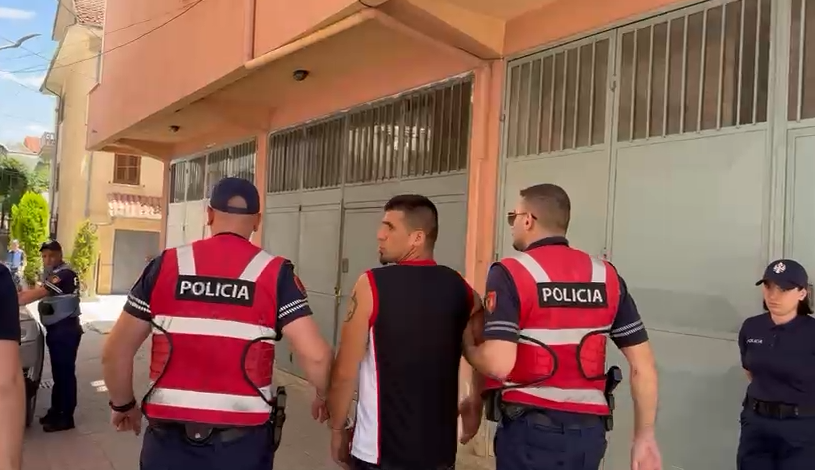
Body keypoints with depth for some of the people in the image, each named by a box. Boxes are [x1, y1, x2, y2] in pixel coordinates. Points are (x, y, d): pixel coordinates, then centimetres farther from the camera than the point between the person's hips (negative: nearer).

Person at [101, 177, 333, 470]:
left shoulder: (166, 266, -2)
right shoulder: (275, 273, -7)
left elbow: (114, 352, 1)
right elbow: (315, 355, -15)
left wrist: (123, 405, 18)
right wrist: (324, 398, 6)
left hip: (170, 436, 1)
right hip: (241, 440, 0)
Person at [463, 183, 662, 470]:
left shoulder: (510, 273, -11)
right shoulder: (606, 275, 3)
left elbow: (498, 364, -21)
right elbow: (643, 364, 3)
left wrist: (468, 347, 0)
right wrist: (644, 436, 11)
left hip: (531, 429, -5)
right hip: (589, 429, 5)